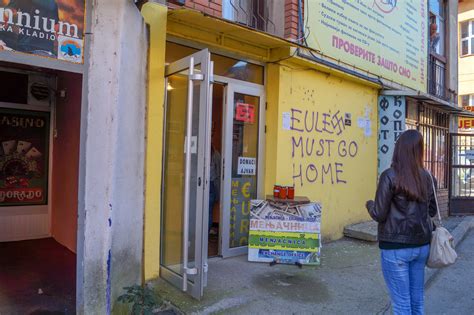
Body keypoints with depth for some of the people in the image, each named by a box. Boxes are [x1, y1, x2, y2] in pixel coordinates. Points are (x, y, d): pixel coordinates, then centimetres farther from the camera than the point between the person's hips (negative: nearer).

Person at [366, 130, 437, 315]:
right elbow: (432, 211, 13)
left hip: (396, 247, -6)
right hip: (421, 245, 6)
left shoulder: (390, 176, -14)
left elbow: (379, 215, -13)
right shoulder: (428, 177, 2)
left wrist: (369, 204, 6)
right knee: (417, 300, 18)